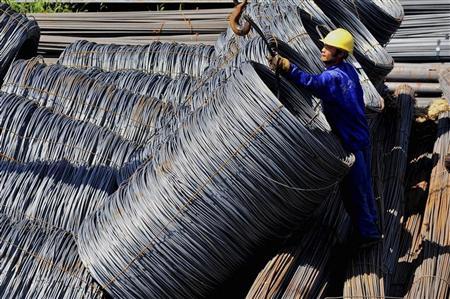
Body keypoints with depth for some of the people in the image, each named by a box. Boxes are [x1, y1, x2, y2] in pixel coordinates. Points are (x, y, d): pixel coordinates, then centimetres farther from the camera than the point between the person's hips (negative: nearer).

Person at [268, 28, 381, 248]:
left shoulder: (334, 77, -27)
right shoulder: (348, 70, 4)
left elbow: (313, 83, -48)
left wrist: (287, 68, -61)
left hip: (350, 143, -10)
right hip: (361, 137, 10)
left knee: (353, 190, 3)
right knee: (363, 185, 24)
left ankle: (366, 233, 15)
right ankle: (371, 226, 40)